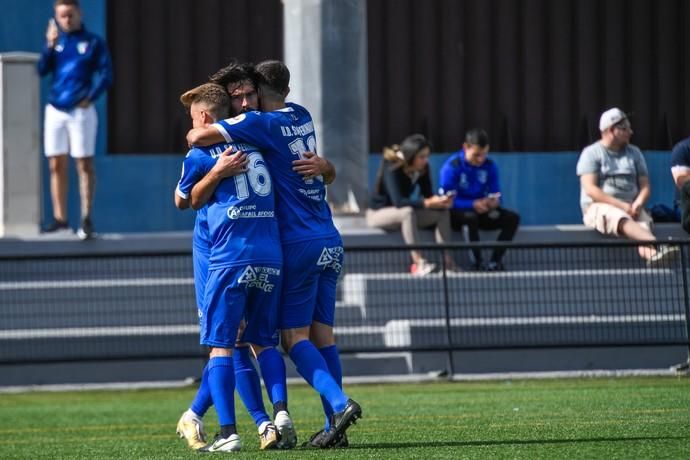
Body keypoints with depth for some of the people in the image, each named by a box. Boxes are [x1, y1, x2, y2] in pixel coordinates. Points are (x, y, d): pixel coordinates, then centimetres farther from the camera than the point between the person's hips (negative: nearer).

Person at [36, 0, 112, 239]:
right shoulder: (55, 41, 11)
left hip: (81, 110, -4)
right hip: (55, 110, 4)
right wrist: (50, 45, -12)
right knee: (56, 165, 5)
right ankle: (60, 218, 10)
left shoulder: (93, 42, 1)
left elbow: (106, 76, -3)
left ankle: (86, 218, -4)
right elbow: (42, 70, 0)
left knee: (84, 164, -5)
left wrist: (90, 97, -16)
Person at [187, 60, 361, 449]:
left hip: (299, 243, -6)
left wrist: (197, 132, 10)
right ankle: (334, 426, 3)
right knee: (323, 333, 7)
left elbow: (198, 137, -13)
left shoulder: (262, 123, -9)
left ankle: (340, 403, -22)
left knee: (295, 336, -4)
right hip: (330, 242, 6)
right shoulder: (303, 118, 12)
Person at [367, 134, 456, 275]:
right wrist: (427, 203, -45)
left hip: (404, 213, 7)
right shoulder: (392, 168, -27)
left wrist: (440, 201, -30)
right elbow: (398, 201, -37)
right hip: (378, 213, -7)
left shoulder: (422, 168, -6)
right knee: (408, 212, -39)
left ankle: (448, 262, -22)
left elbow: (428, 194, -6)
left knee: (443, 212, -12)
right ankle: (419, 263, -44)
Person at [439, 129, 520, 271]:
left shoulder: (489, 166, -1)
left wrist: (494, 201, -23)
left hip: (480, 212, 6)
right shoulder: (451, 167, -17)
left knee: (512, 217, -15)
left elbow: (495, 194, 2)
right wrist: (473, 204, -33)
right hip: (456, 214, -6)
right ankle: (478, 263, -31)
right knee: (471, 217, -40)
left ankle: (495, 262, -19)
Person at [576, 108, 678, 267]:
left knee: (643, 224, -33)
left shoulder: (634, 153, 18)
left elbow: (645, 186, 14)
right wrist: (621, 205, -19)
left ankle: (650, 254, -65)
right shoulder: (591, 153, 3)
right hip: (599, 207, -4)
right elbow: (590, 189, -9)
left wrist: (638, 203, -11)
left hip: (631, 208, 4)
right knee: (622, 219, -38)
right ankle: (656, 246, -64)